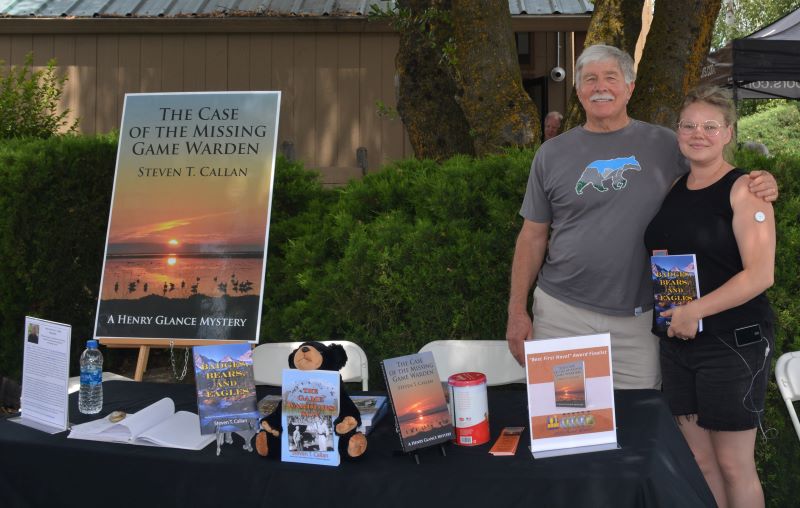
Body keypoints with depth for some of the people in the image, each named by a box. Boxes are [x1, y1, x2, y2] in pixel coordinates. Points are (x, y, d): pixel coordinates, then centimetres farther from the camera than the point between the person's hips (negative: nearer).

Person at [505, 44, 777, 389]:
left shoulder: (663, 144, 4)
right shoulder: (552, 154, 5)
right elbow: (533, 236, 6)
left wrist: (757, 186, -10)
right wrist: (517, 312, 2)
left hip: (638, 318, 0)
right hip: (562, 313, 0)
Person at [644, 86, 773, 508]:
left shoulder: (743, 189, -9)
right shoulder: (674, 189, 11)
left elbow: (760, 273, -18)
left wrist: (695, 312, -20)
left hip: (733, 343, -6)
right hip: (677, 342, 6)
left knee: (733, 465, 2)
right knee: (698, 459, 12)